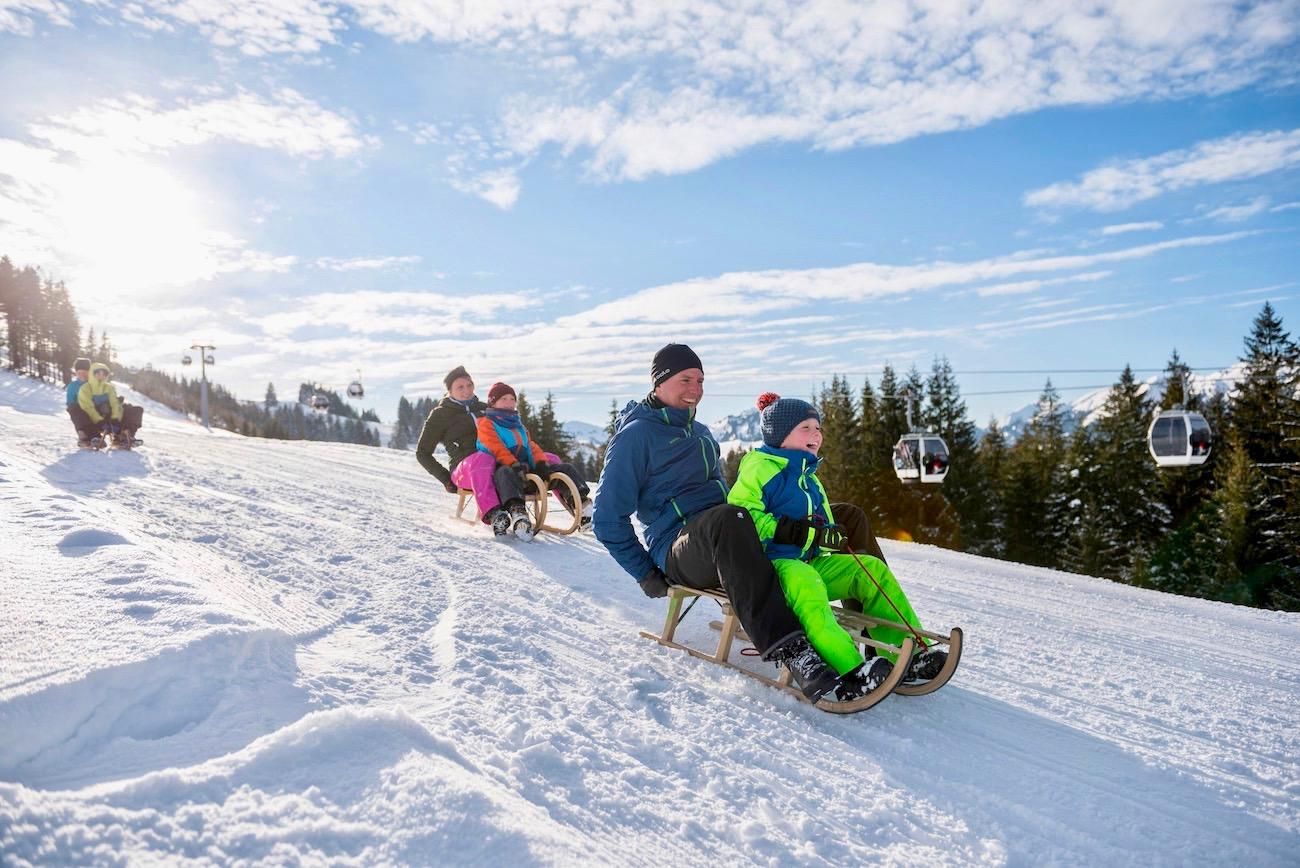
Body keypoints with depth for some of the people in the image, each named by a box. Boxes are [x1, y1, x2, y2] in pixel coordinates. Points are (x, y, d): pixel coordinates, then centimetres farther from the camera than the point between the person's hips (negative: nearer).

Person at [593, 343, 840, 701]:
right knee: (725, 519, -43)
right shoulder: (636, 434, -1)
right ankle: (788, 650, -50)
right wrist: (647, 574, -7)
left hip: (726, 542, 8)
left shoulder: (700, 433, 23)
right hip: (679, 552, -8)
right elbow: (607, 519, -5)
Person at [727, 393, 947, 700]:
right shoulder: (760, 467, -5)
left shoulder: (809, 478, 25)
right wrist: (785, 530, -25)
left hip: (809, 562, 9)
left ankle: (909, 653, -9)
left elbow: (823, 528, 31)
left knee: (872, 568, -6)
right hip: (768, 562, -9)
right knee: (803, 580, -41)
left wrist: (830, 538, 7)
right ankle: (849, 672, -53)